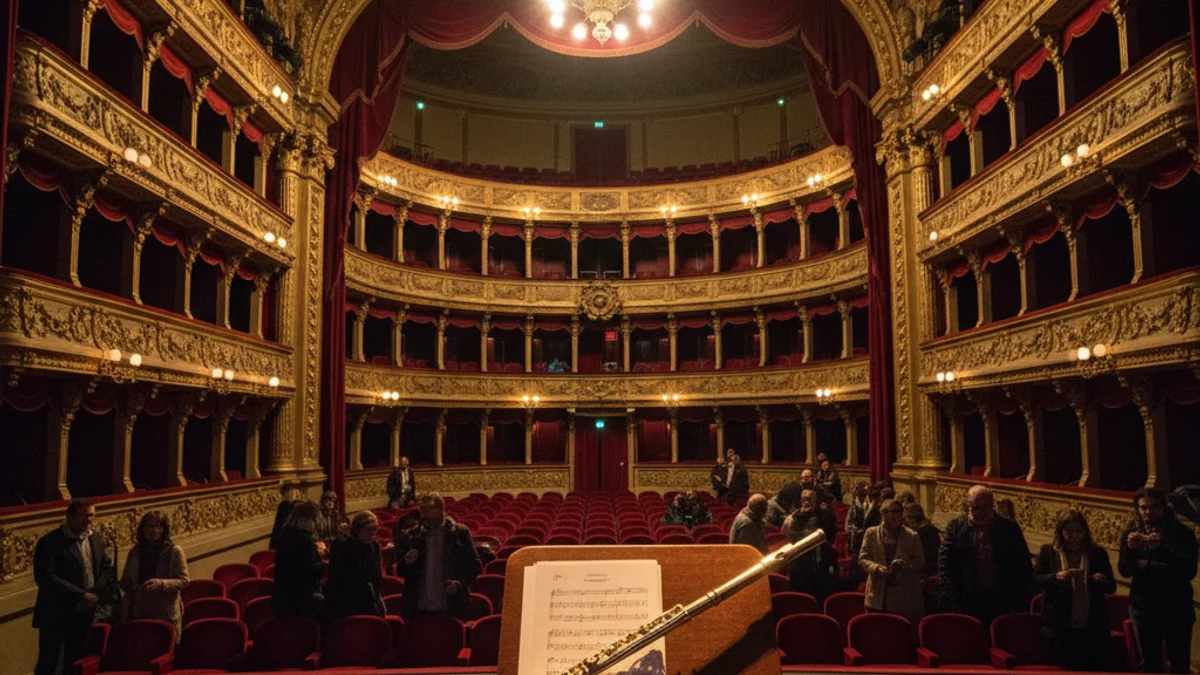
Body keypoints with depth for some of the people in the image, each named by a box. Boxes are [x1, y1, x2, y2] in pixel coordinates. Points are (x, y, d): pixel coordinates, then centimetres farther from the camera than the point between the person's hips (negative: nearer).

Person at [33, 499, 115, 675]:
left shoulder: (96, 539, 6)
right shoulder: (49, 542, -14)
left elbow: (108, 568, 8)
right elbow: (45, 578, -23)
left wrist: (95, 594, -10)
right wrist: (81, 595, -25)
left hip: (85, 613, 5)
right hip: (55, 614, -5)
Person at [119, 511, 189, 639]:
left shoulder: (174, 551, -2)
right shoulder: (135, 551, 9)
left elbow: (184, 581, -6)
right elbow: (124, 582, 19)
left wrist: (161, 583, -21)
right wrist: (131, 587, -3)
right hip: (137, 613, 3)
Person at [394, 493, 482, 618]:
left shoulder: (459, 533, 0)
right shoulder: (411, 536, 5)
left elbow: (475, 565, 3)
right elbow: (400, 571, 11)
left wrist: (460, 583, -13)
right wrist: (406, 562, -11)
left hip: (451, 608, -1)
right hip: (418, 609, 1)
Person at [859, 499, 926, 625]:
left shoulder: (912, 536, 5)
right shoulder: (871, 533, 7)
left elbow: (920, 563, 2)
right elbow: (862, 558, 3)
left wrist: (903, 564, -17)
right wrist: (876, 568, -16)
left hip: (905, 597, -1)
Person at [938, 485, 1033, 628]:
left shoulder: (1010, 528, 5)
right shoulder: (956, 526, 1)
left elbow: (1024, 568, 9)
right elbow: (944, 562, -2)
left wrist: (1020, 604, 3)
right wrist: (953, 600, -10)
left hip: (1000, 607, 1)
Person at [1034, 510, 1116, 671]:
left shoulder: (1098, 554, 7)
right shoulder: (1048, 552, 3)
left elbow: (1112, 587, 6)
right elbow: (1035, 579, -4)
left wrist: (1101, 581, -17)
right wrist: (1056, 577, -22)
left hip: (1092, 626, 2)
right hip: (1061, 626, -1)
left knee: (1096, 667, 3)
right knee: (1067, 668, 4)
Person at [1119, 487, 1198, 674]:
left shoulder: (1182, 533, -2)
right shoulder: (1131, 534, 3)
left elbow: (1189, 571, -13)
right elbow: (1125, 571, -4)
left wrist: (1162, 547, -24)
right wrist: (1130, 548, -22)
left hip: (1176, 608, -2)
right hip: (1143, 608, 2)